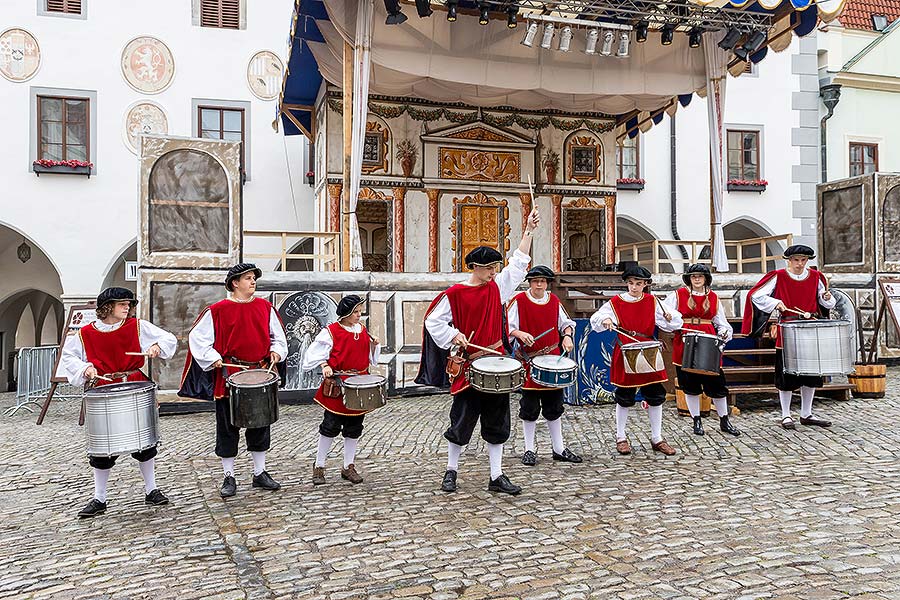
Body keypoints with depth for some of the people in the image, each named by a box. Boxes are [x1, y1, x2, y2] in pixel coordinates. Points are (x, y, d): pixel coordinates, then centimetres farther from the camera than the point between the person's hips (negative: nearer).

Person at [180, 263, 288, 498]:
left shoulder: (265, 307, 6)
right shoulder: (218, 310, -5)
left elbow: (277, 336, 15)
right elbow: (197, 337, -1)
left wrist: (275, 351, -2)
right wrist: (213, 358, -10)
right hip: (229, 376, -3)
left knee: (261, 425, 11)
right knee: (228, 428, 5)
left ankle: (260, 473, 26)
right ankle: (229, 478, 18)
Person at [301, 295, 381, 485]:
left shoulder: (363, 330, 10)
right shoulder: (331, 331, -8)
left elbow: (371, 358, 17)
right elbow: (316, 354, -9)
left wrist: (374, 345, -1)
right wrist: (324, 366, -26)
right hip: (337, 386, -5)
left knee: (354, 428, 10)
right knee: (330, 426, 0)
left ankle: (349, 467, 22)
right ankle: (319, 466, 14)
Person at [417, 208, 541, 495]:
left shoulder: (497, 286, 7)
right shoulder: (454, 294, -7)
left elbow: (519, 262, 9)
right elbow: (433, 321, 0)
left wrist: (529, 229, 5)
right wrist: (454, 336, -13)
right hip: (468, 366, -5)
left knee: (497, 424, 8)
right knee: (462, 422, 5)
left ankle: (497, 477, 17)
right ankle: (451, 471, 24)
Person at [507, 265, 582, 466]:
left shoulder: (554, 300, 7)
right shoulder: (519, 300, -7)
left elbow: (565, 322, 17)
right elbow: (507, 327, -8)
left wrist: (567, 336, -2)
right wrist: (520, 334, -26)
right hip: (529, 361, -4)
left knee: (554, 407, 12)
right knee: (529, 409, 2)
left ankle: (559, 449, 22)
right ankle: (529, 450, 15)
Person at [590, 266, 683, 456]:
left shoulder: (652, 302, 3)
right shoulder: (616, 302, -3)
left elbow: (673, 323, 1)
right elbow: (595, 320, -6)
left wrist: (670, 317, -21)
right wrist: (605, 320, -27)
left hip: (649, 355, 2)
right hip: (625, 357, -2)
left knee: (656, 397, 5)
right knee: (624, 398, 5)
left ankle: (657, 439, 19)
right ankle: (621, 438, 21)